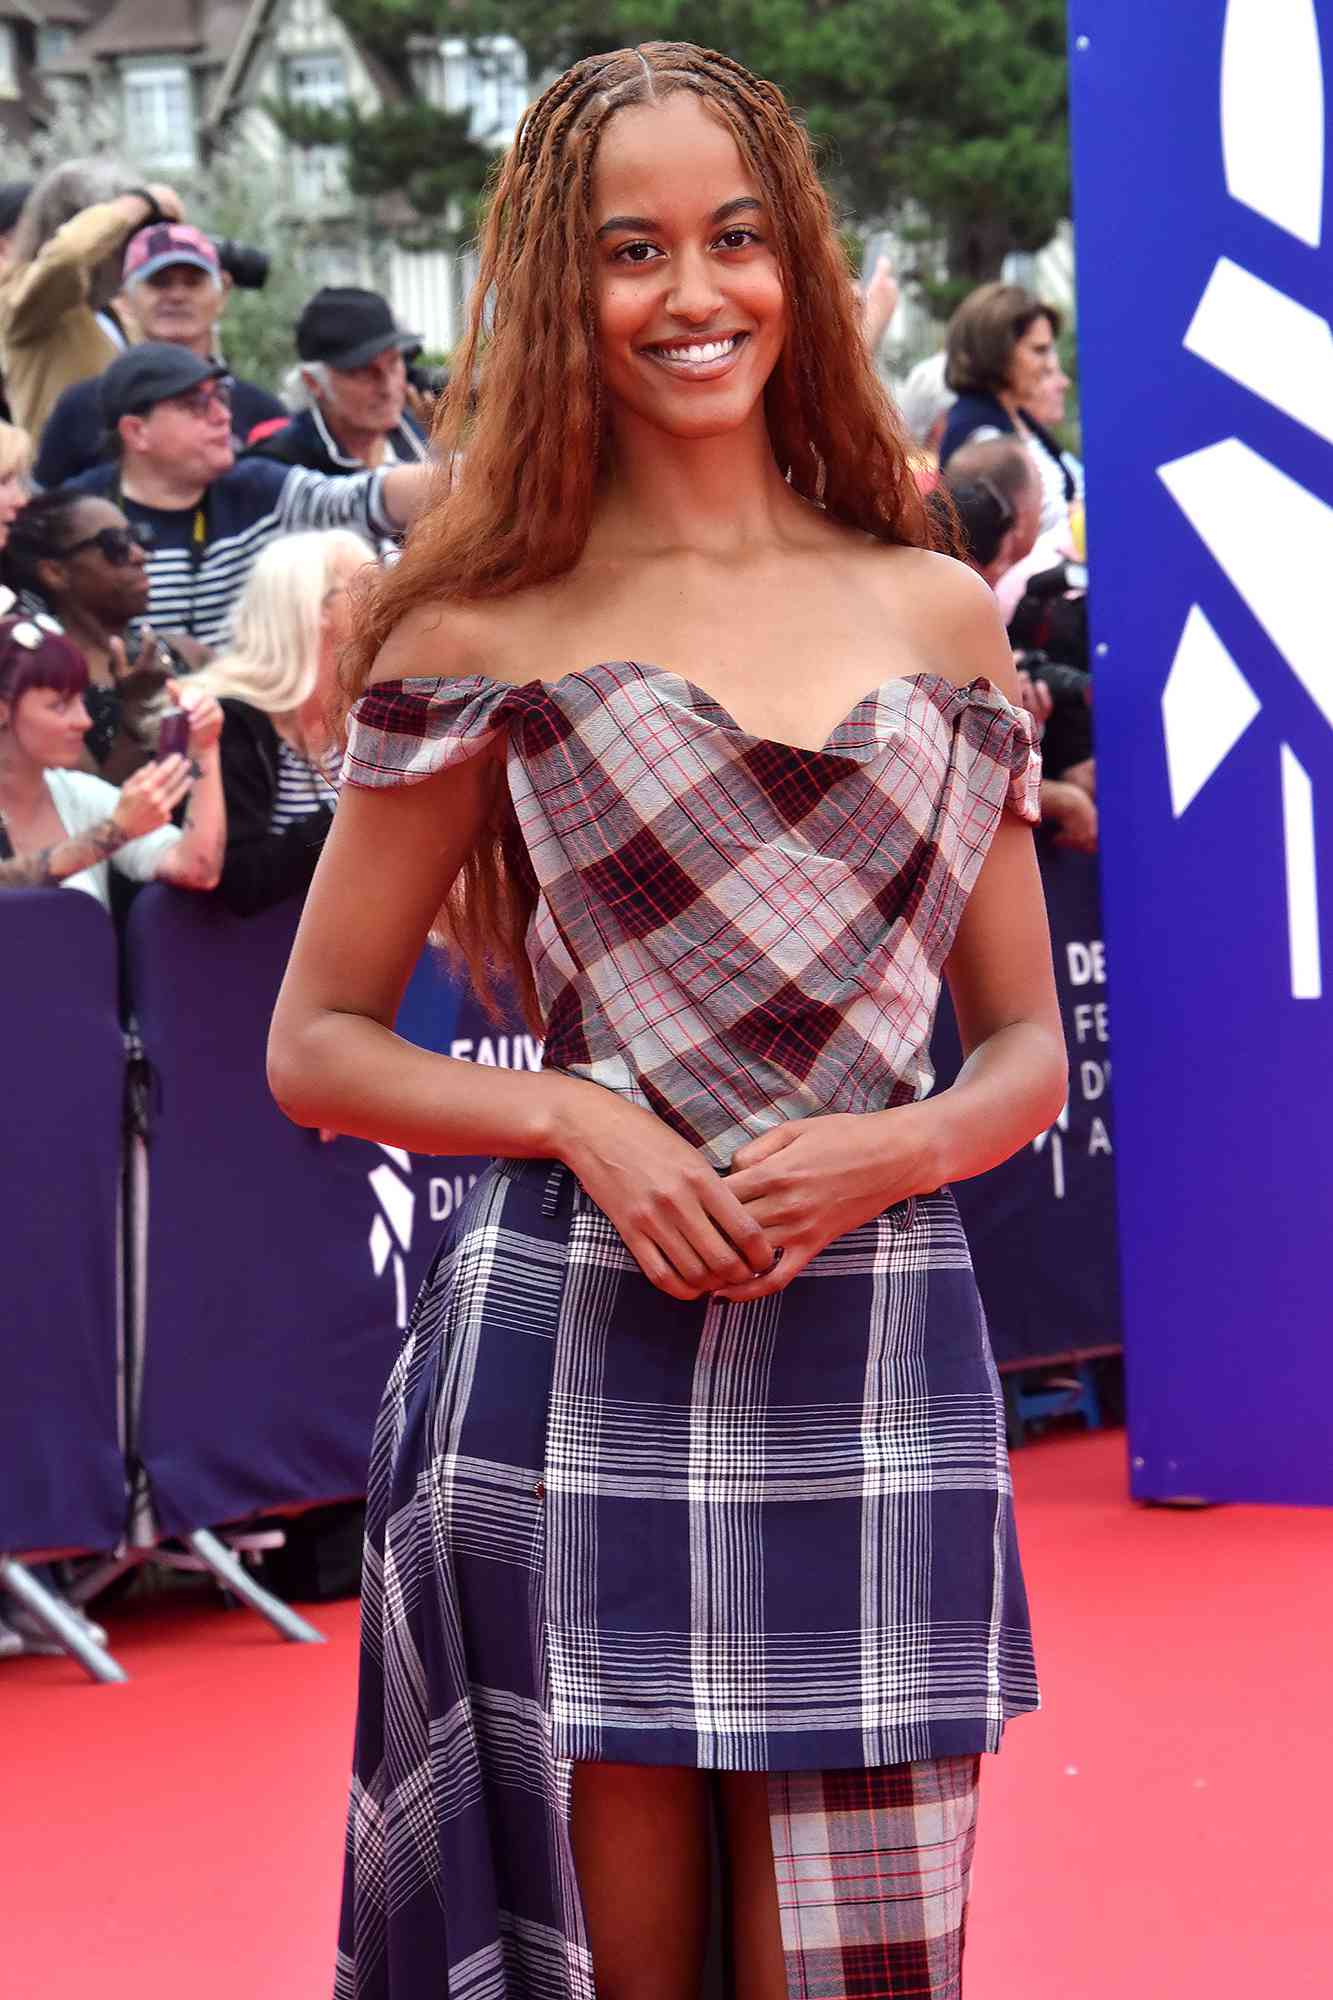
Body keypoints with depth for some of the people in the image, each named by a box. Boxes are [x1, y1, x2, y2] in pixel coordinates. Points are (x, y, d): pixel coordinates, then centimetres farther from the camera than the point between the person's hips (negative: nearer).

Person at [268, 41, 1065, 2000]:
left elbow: (1026, 1047, 14)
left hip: (875, 1375, 2)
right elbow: (317, 1046, 6)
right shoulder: (488, 638, 3)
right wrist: (577, 1118, -11)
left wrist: (896, 1147, -8)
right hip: (578, 1368, -2)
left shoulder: (937, 616, 11)